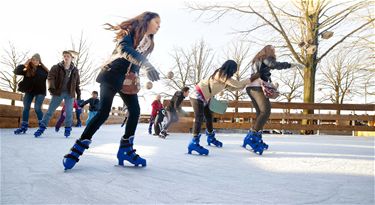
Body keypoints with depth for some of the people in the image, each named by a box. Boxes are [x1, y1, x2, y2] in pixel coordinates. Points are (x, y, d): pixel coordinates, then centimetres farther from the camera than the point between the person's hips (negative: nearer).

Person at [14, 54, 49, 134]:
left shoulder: (43, 69, -4)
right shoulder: (27, 69, 3)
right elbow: (16, 71, -4)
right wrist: (24, 65, -11)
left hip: (40, 91, -4)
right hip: (29, 91, 4)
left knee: (37, 108, -12)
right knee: (26, 108, 6)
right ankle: (24, 126, 16)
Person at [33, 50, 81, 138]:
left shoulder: (75, 70, 6)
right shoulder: (56, 67, -2)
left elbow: (77, 83, 13)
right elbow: (50, 77, -13)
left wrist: (78, 94, 11)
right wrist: (51, 87, -30)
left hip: (70, 93, 1)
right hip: (58, 92, -1)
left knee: (69, 112, -2)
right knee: (50, 110, 0)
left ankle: (68, 128, 14)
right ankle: (42, 127, 6)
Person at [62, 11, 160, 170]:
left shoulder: (148, 43, 16)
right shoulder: (132, 29, -6)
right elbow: (124, 48, -28)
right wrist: (145, 64, -42)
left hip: (128, 80, 7)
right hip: (112, 75, -7)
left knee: (135, 111, -4)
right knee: (103, 112, -14)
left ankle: (125, 149, 5)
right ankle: (77, 149, -6)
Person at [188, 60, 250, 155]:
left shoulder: (223, 76, 7)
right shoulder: (222, 75, -21)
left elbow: (231, 87, 12)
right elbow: (237, 84, -21)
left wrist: (244, 84, 7)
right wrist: (251, 79, -11)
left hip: (204, 98, 11)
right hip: (198, 95, -11)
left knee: (209, 117, 18)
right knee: (199, 118, -19)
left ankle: (211, 138, 36)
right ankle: (194, 143, -22)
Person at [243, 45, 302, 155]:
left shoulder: (256, 60, 29)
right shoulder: (267, 59, 3)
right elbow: (277, 65, -16)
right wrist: (293, 64, -11)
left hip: (250, 87, 9)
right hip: (258, 87, -9)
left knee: (260, 113, 7)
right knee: (265, 111, -16)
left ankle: (257, 138, 1)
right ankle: (251, 136, -26)